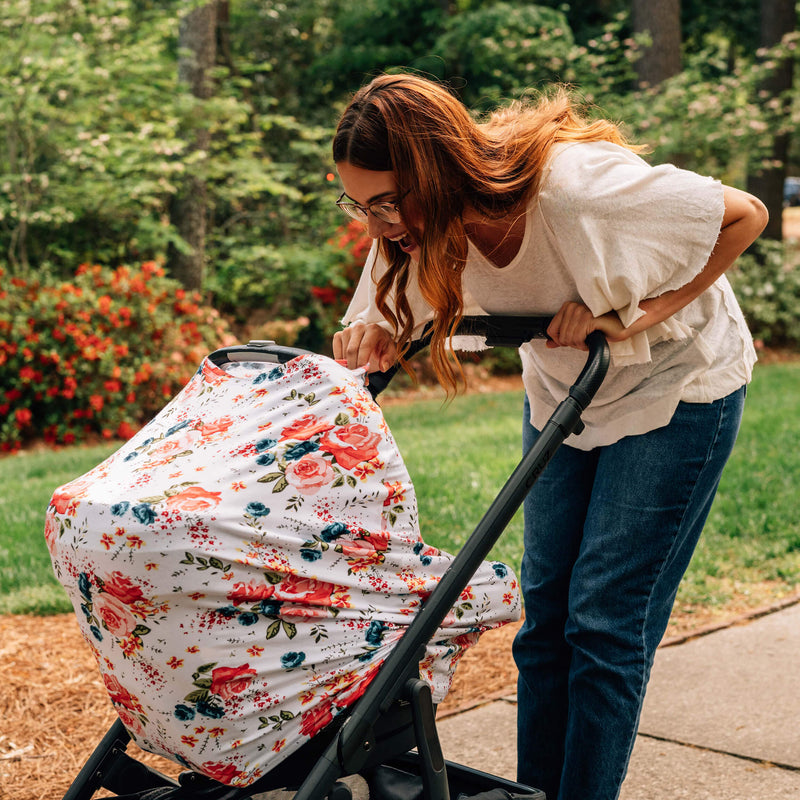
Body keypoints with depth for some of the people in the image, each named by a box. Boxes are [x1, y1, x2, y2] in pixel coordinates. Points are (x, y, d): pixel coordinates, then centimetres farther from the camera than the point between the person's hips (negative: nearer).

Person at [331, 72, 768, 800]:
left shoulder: (576, 187, -36)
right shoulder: (422, 222, -18)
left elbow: (744, 216, -23)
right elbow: (387, 329, -7)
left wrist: (628, 319, -29)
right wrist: (367, 346, -31)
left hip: (674, 387, -5)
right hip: (561, 392, 6)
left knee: (606, 618, -7)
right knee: (545, 607, 6)